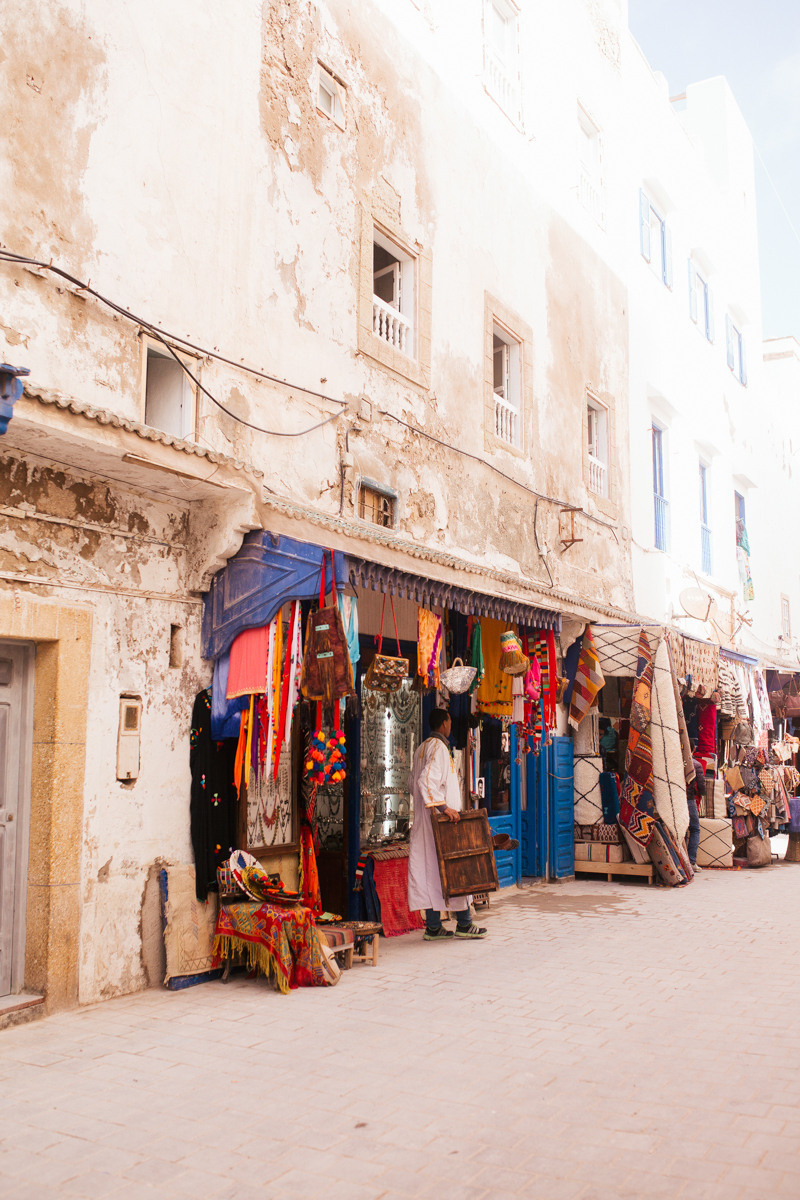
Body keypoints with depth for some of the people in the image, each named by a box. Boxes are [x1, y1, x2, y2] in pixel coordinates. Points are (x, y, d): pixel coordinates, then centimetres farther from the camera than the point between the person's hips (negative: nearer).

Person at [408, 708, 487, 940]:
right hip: (439, 818, -9)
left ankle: (433, 926, 8)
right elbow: (426, 780, -25)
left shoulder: (422, 747, 16)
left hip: (424, 817, 9)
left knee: (430, 868, 7)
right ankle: (464, 923, 3)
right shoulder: (438, 747, -13)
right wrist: (443, 806, -27)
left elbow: (412, 783, 21)